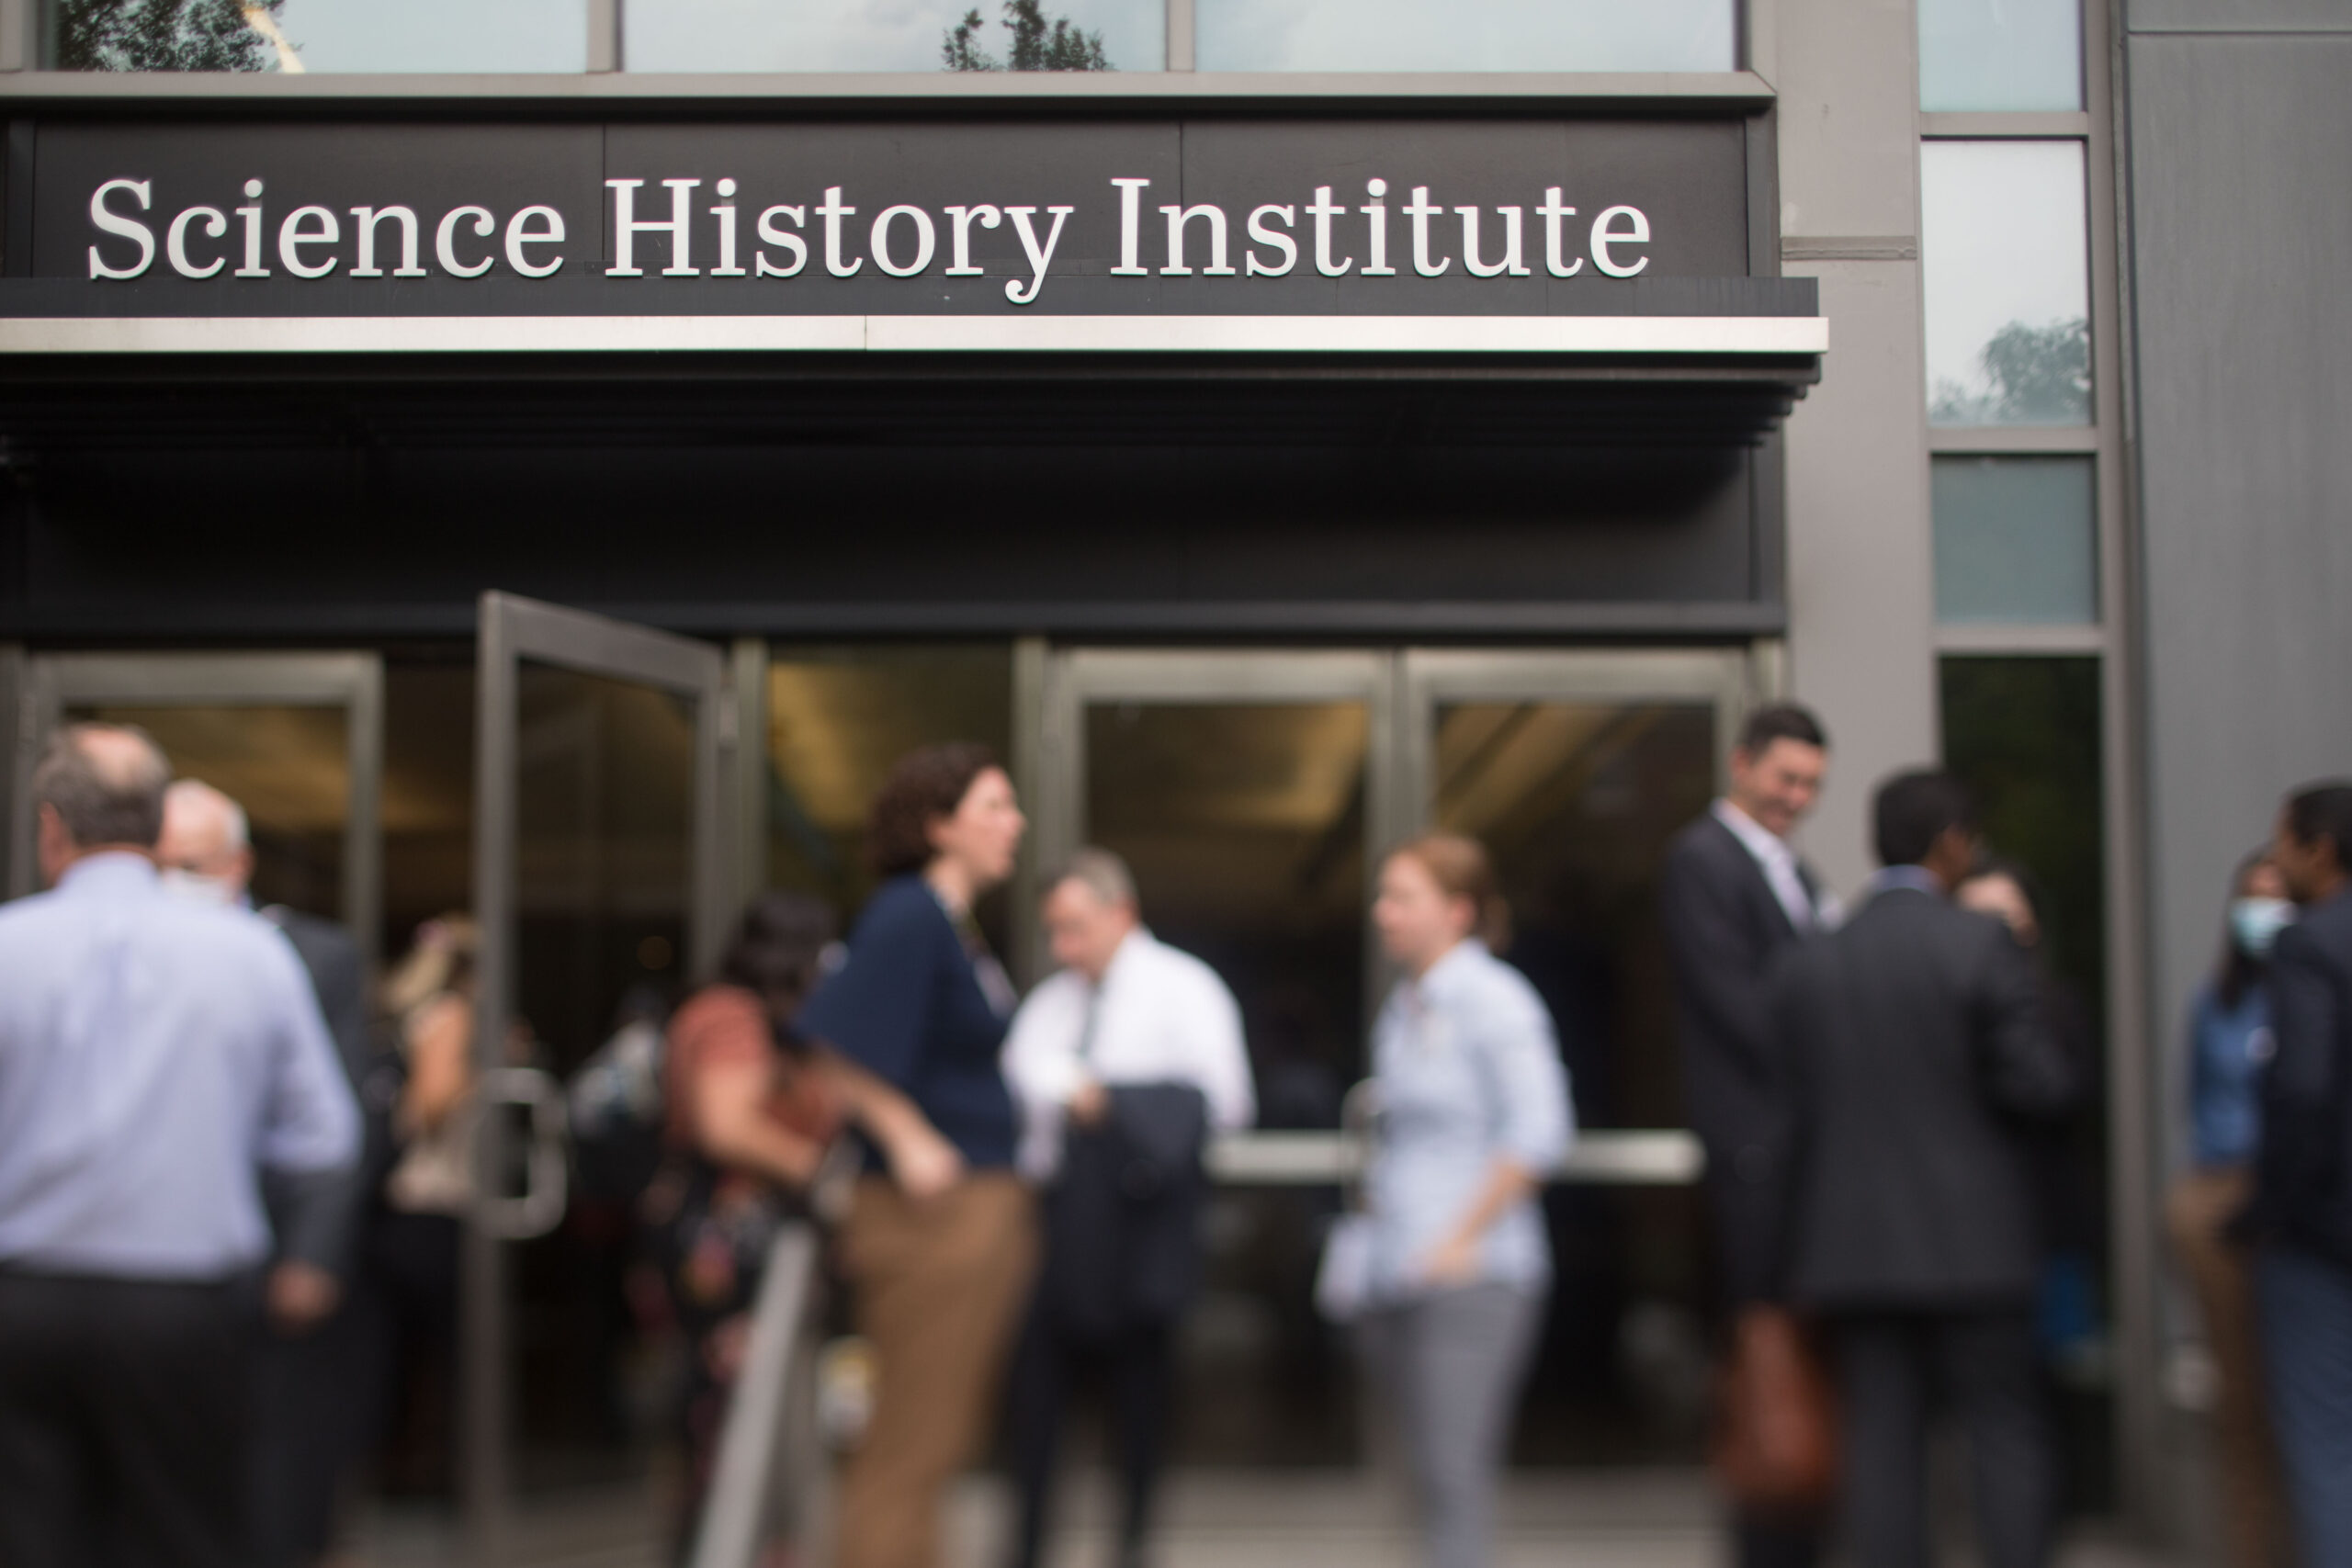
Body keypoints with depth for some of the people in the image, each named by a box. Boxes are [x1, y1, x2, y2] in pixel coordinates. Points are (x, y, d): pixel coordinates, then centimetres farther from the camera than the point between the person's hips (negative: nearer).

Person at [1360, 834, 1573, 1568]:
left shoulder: (1495, 999, -8)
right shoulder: (1401, 1009, 16)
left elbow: (1539, 1131, -15)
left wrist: (1464, 1237, -15)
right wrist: (1377, 1200, 12)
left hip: (1472, 1279, -8)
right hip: (1401, 1282, 8)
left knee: (1454, 1473, -14)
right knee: (1435, 1474, 10)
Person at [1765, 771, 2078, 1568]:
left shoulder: (1805, 963, 5)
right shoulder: (1982, 945, -8)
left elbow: (1786, 1107, 7)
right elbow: (2042, 1085, -12)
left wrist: (1794, 1245, 15)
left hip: (1850, 1245, 4)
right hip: (1970, 1242, -4)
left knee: (1881, 1437, 5)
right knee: (2008, 1429, 5)